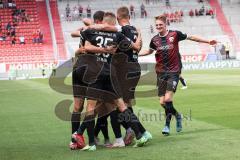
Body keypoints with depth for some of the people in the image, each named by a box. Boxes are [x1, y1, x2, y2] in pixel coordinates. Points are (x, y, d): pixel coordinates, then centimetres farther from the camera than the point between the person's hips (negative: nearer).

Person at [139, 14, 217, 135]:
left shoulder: (175, 34, -5)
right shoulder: (155, 39, 4)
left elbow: (190, 37, 6)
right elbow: (149, 51, 24)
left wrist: (208, 42, 6)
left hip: (174, 71, -4)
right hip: (161, 72, 4)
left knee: (168, 99, -17)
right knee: (162, 102, 1)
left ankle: (167, 124, -1)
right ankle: (177, 115, 29)